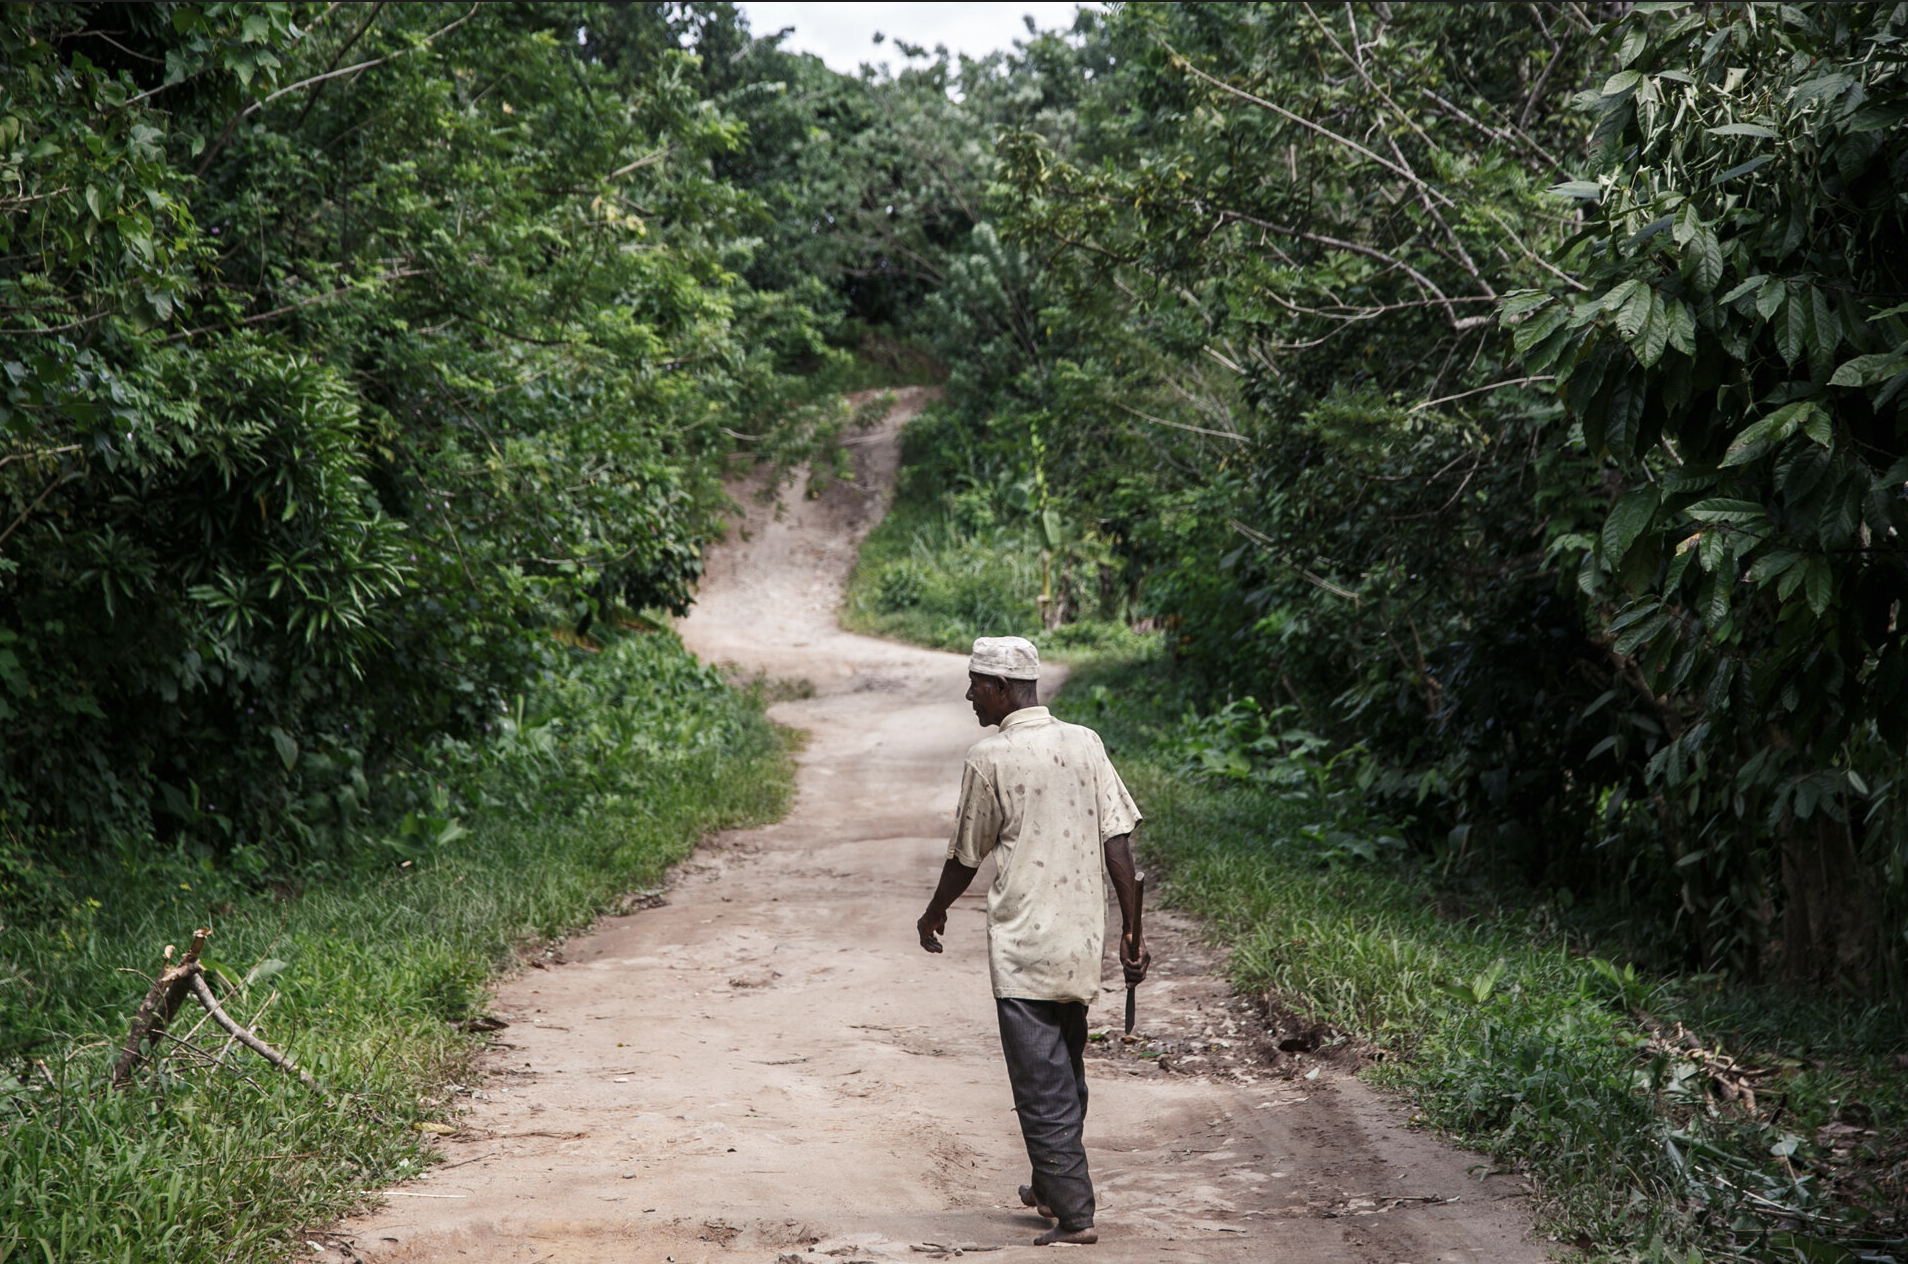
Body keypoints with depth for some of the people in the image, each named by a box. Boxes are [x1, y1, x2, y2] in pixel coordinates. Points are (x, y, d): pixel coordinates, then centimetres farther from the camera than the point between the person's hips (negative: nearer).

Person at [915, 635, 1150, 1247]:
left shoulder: (990, 757, -10)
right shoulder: (1085, 744, 4)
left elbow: (966, 856, -1)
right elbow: (1118, 842, 0)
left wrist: (934, 913, 17)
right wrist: (1131, 933, 5)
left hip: (1023, 945, -6)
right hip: (1081, 943, 6)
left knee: (1041, 1086, -1)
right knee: (1067, 1074, 20)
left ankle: (1073, 1213, -2)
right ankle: (1052, 1188, 36)